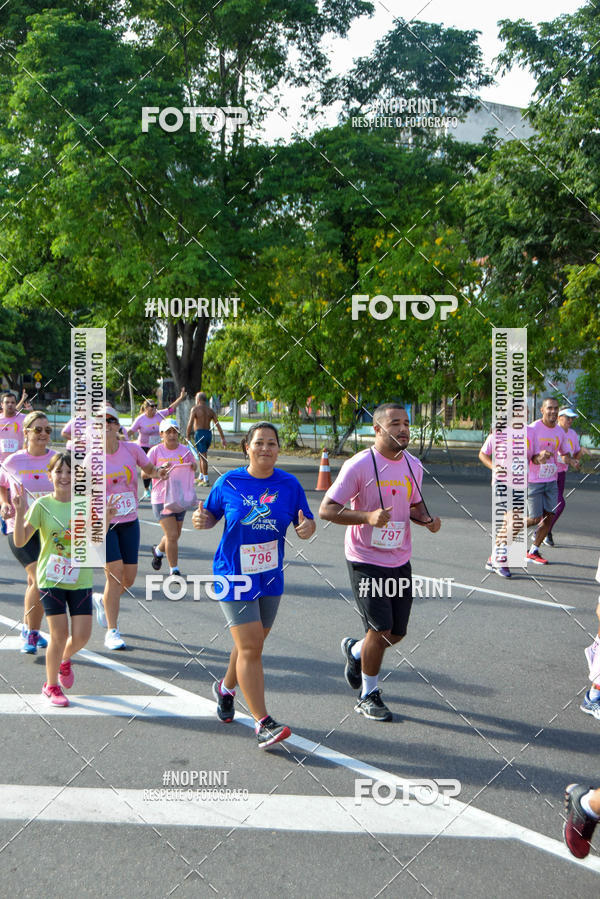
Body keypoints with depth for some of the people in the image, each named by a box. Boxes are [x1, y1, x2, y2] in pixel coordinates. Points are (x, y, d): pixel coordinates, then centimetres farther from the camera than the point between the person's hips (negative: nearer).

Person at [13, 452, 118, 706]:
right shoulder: (42, 505, -6)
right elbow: (20, 541, -10)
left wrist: (105, 519, -9)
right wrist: (20, 512, -22)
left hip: (81, 579, 3)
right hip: (51, 579, -3)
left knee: (81, 636, 0)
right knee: (59, 634, -3)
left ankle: (64, 659, 36)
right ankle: (51, 686, 19)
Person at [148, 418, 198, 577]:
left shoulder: (185, 450, 2)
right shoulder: (155, 451, -5)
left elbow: (194, 468, 4)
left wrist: (193, 466, -20)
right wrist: (159, 471, -25)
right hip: (161, 499, -4)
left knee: (175, 535, 14)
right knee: (172, 535, -10)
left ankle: (158, 551, 46)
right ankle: (174, 570, 6)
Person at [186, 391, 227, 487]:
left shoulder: (195, 409, -4)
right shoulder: (211, 410, 11)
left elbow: (190, 424, -12)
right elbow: (218, 425, 7)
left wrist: (187, 437, -9)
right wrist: (223, 438, 7)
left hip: (199, 433, -6)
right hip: (209, 434, 6)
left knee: (203, 457, -6)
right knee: (202, 456, 19)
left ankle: (206, 480, -8)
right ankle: (201, 477, 26)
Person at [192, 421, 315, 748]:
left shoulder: (289, 484, -2)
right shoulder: (228, 483, -6)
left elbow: (305, 524, 3)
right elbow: (212, 515, 6)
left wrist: (307, 527, -20)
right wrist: (202, 519, -16)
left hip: (270, 578, 4)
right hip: (234, 575, -4)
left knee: (252, 644, 18)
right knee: (250, 647, -10)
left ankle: (226, 688, 47)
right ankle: (262, 723, -5)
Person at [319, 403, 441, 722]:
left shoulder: (413, 465, 5)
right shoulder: (359, 465, -14)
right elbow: (326, 509, -15)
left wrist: (426, 519, -2)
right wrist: (367, 516, -29)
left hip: (400, 560, 6)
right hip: (366, 560, -6)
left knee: (397, 632, 11)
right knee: (380, 629, -9)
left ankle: (355, 651, 42)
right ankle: (368, 696, 12)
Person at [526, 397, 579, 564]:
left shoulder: (560, 432, 5)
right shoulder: (532, 429, -13)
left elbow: (565, 453, 19)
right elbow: (524, 456, -14)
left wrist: (571, 461, -4)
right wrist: (537, 458, -35)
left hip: (551, 480, 6)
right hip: (533, 480, -6)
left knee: (549, 516, 2)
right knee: (535, 518, -6)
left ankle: (533, 552, 15)